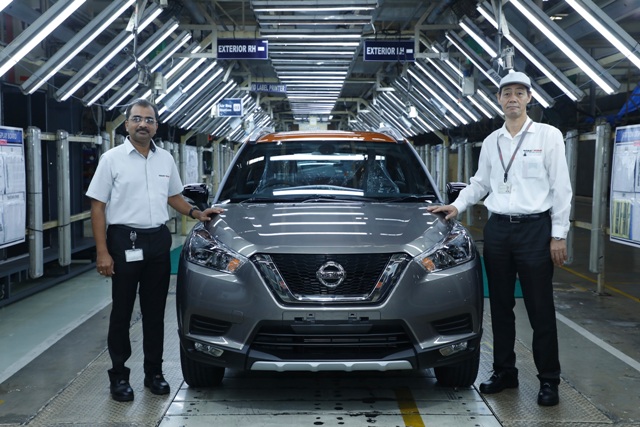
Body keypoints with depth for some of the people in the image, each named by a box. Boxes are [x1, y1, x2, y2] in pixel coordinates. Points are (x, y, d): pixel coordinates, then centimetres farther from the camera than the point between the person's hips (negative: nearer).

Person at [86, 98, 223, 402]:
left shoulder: (165, 159, 9)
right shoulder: (112, 159, -5)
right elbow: (98, 206, -6)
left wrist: (195, 213, 5)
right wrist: (102, 252, -13)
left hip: (159, 241, 4)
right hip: (125, 241, -4)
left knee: (155, 311, 10)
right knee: (122, 312, 4)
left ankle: (154, 371, 21)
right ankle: (118, 376, 14)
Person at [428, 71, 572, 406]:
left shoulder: (548, 136, -2)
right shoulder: (491, 142, 11)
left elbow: (561, 188, -4)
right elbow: (479, 183, 20)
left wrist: (558, 235, -8)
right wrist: (457, 206, 4)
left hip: (535, 229, -4)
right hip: (497, 229, 5)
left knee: (540, 310, 0)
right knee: (501, 307, 10)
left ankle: (549, 380, 10)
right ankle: (504, 372, 22)